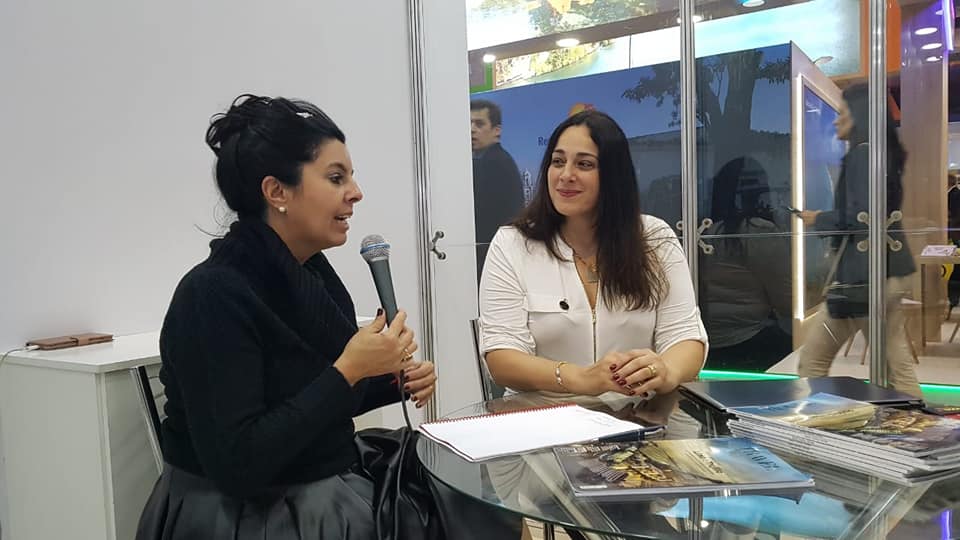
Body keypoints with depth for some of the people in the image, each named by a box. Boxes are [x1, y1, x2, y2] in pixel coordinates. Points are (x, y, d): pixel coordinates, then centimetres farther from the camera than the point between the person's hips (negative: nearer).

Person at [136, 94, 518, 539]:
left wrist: (395, 380, -5)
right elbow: (236, 465, -26)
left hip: (329, 484, 7)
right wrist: (349, 370, -25)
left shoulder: (312, 270, 1)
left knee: (474, 503, 2)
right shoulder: (214, 295, -22)